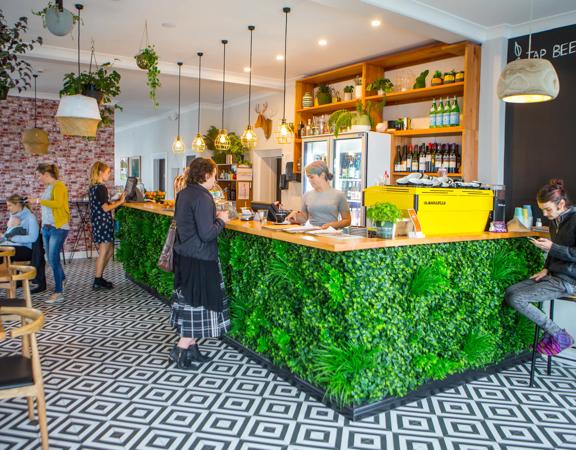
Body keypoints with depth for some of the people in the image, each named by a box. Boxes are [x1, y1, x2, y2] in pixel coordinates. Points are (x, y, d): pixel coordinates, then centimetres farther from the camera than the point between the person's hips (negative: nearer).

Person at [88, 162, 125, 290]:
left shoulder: (93, 187, 13)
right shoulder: (101, 188, -15)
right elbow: (105, 208, -17)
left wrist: (117, 200, 15)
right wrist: (120, 202, -7)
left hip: (97, 222, 10)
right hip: (103, 222, -10)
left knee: (109, 251, 16)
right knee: (103, 253, -1)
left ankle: (99, 278, 22)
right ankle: (97, 282, 5)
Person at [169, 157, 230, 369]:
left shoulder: (183, 193, 9)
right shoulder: (202, 198, -20)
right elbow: (207, 234, -23)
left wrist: (214, 217, 12)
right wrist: (221, 220, -7)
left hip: (184, 254, 9)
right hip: (199, 259, -9)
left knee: (189, 300, 15)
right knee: (200, 302, 2)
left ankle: (191, 347, 24)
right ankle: (180, 350, 6)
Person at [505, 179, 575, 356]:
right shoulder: (555, 220, 9)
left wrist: (551, 247, -21)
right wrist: (546, 269, 8)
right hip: (554, 275, 9)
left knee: (517, 299, -19)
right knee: (510, 292, -2)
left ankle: (560, 336, -4)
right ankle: (550, 332, 3)